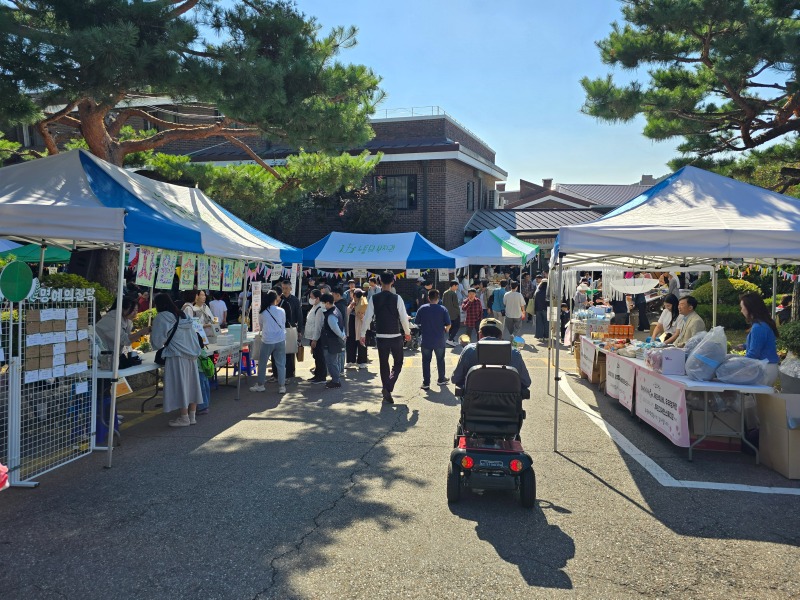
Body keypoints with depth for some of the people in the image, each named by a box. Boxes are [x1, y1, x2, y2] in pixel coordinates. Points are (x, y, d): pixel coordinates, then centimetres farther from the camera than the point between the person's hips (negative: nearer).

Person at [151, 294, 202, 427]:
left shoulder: (161, 317, -4)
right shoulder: (183, 316, 17)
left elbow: (157, 342, -4)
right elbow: (194, 337, 19)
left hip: (177, 356, -7)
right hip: (192, 354, 7)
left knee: (179, 385, -1)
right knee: (191, 384, 10)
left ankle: (184, 418, 2)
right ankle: (192, 415, 16)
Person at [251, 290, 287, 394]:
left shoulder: (262, 312, -5)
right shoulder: (281, 311, -5)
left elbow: (260, 325, 9)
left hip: (267, 341, -1)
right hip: (280, 340, 1)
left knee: (262, 363, 14)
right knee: (281, 364, 7)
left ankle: (260, 385, 22)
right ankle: (282, 386, 9)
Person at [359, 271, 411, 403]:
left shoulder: (374, 298, -5)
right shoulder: (397, 298, -10)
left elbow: (367, 317, -4)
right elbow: (404, 317, -8)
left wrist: (362, 334, 7)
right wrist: (407, 332, 8)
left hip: (381, 337, 2)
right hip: (396, 336, -2)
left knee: (384, 364, 15)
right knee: (398, 363, 13)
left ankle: (386, 392, 19)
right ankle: (388, 387, -8)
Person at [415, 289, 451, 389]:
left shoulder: (422, 308, -7)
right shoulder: (443, 309, -8)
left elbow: (417, 322, -1)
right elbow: (448, 325, -9)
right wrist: (445, 330, 13)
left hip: (426, 340, 0)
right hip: (439, 340, 0)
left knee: (426, 361, 7)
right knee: (440, 360, 18)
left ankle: (426, 383, 6)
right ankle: (441, 379, 30)